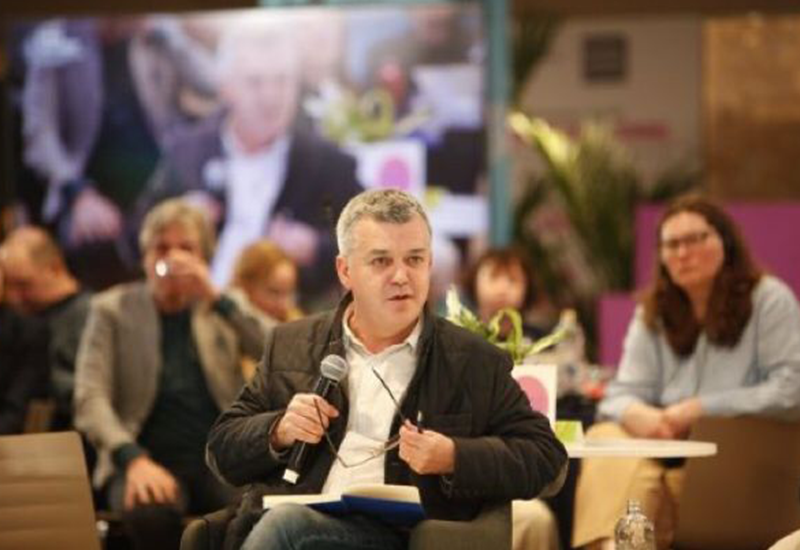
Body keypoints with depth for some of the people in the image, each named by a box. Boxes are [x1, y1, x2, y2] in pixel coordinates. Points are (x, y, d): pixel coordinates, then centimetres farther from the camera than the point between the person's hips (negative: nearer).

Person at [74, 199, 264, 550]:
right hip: (150, 461, -1)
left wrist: (216, 297, -11)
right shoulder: (112, 309, 9)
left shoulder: (223, 308, 15)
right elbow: (90, 399, -2)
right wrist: (134, 459, -20)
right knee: (151, 513, -39)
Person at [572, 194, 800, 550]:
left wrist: (702, 410, -12)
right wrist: (636, 414, -16)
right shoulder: (652, 314, 19)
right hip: (669, 453, 4)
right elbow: (621, 395, 10)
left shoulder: (769, 300, 4)